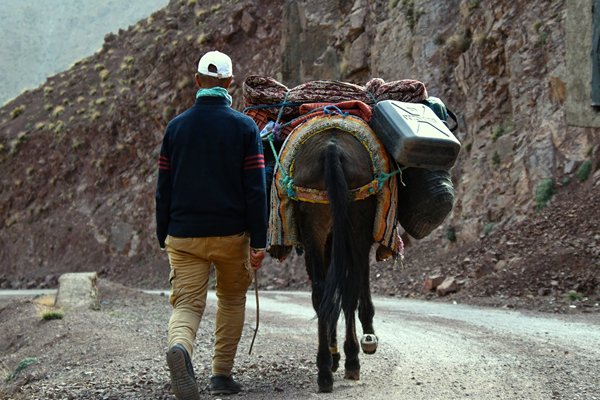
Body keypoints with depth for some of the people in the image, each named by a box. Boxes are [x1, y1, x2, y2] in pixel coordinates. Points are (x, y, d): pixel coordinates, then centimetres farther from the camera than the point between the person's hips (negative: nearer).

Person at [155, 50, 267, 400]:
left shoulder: (176, 126, 3)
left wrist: (163, 237, 14)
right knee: (232, 299, 19)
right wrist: (259, 242, -4)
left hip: (184, 236, 1)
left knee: (187, 304, 0)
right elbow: (255, 190, -7)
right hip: (232, 234, -1)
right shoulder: (244, 126, -4)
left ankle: (180, 347, -32)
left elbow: (164, 188, 6)